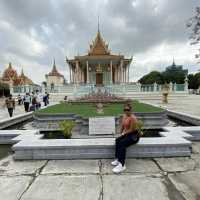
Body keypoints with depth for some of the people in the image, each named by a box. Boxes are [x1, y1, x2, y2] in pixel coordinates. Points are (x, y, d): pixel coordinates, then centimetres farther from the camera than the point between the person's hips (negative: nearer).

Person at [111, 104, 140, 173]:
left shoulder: (132, 118, -18)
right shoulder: (124, 116, 6)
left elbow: (131, 130, -18)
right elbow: (122, 126, 12)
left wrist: (124, 133, -10)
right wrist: (121, 133, -2)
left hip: (134, 135, -7)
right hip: (127, 134, 7)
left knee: (122, 143, -30)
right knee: (117, 140, -22)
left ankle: (122, 165, -29)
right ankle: (117, 159, -15)